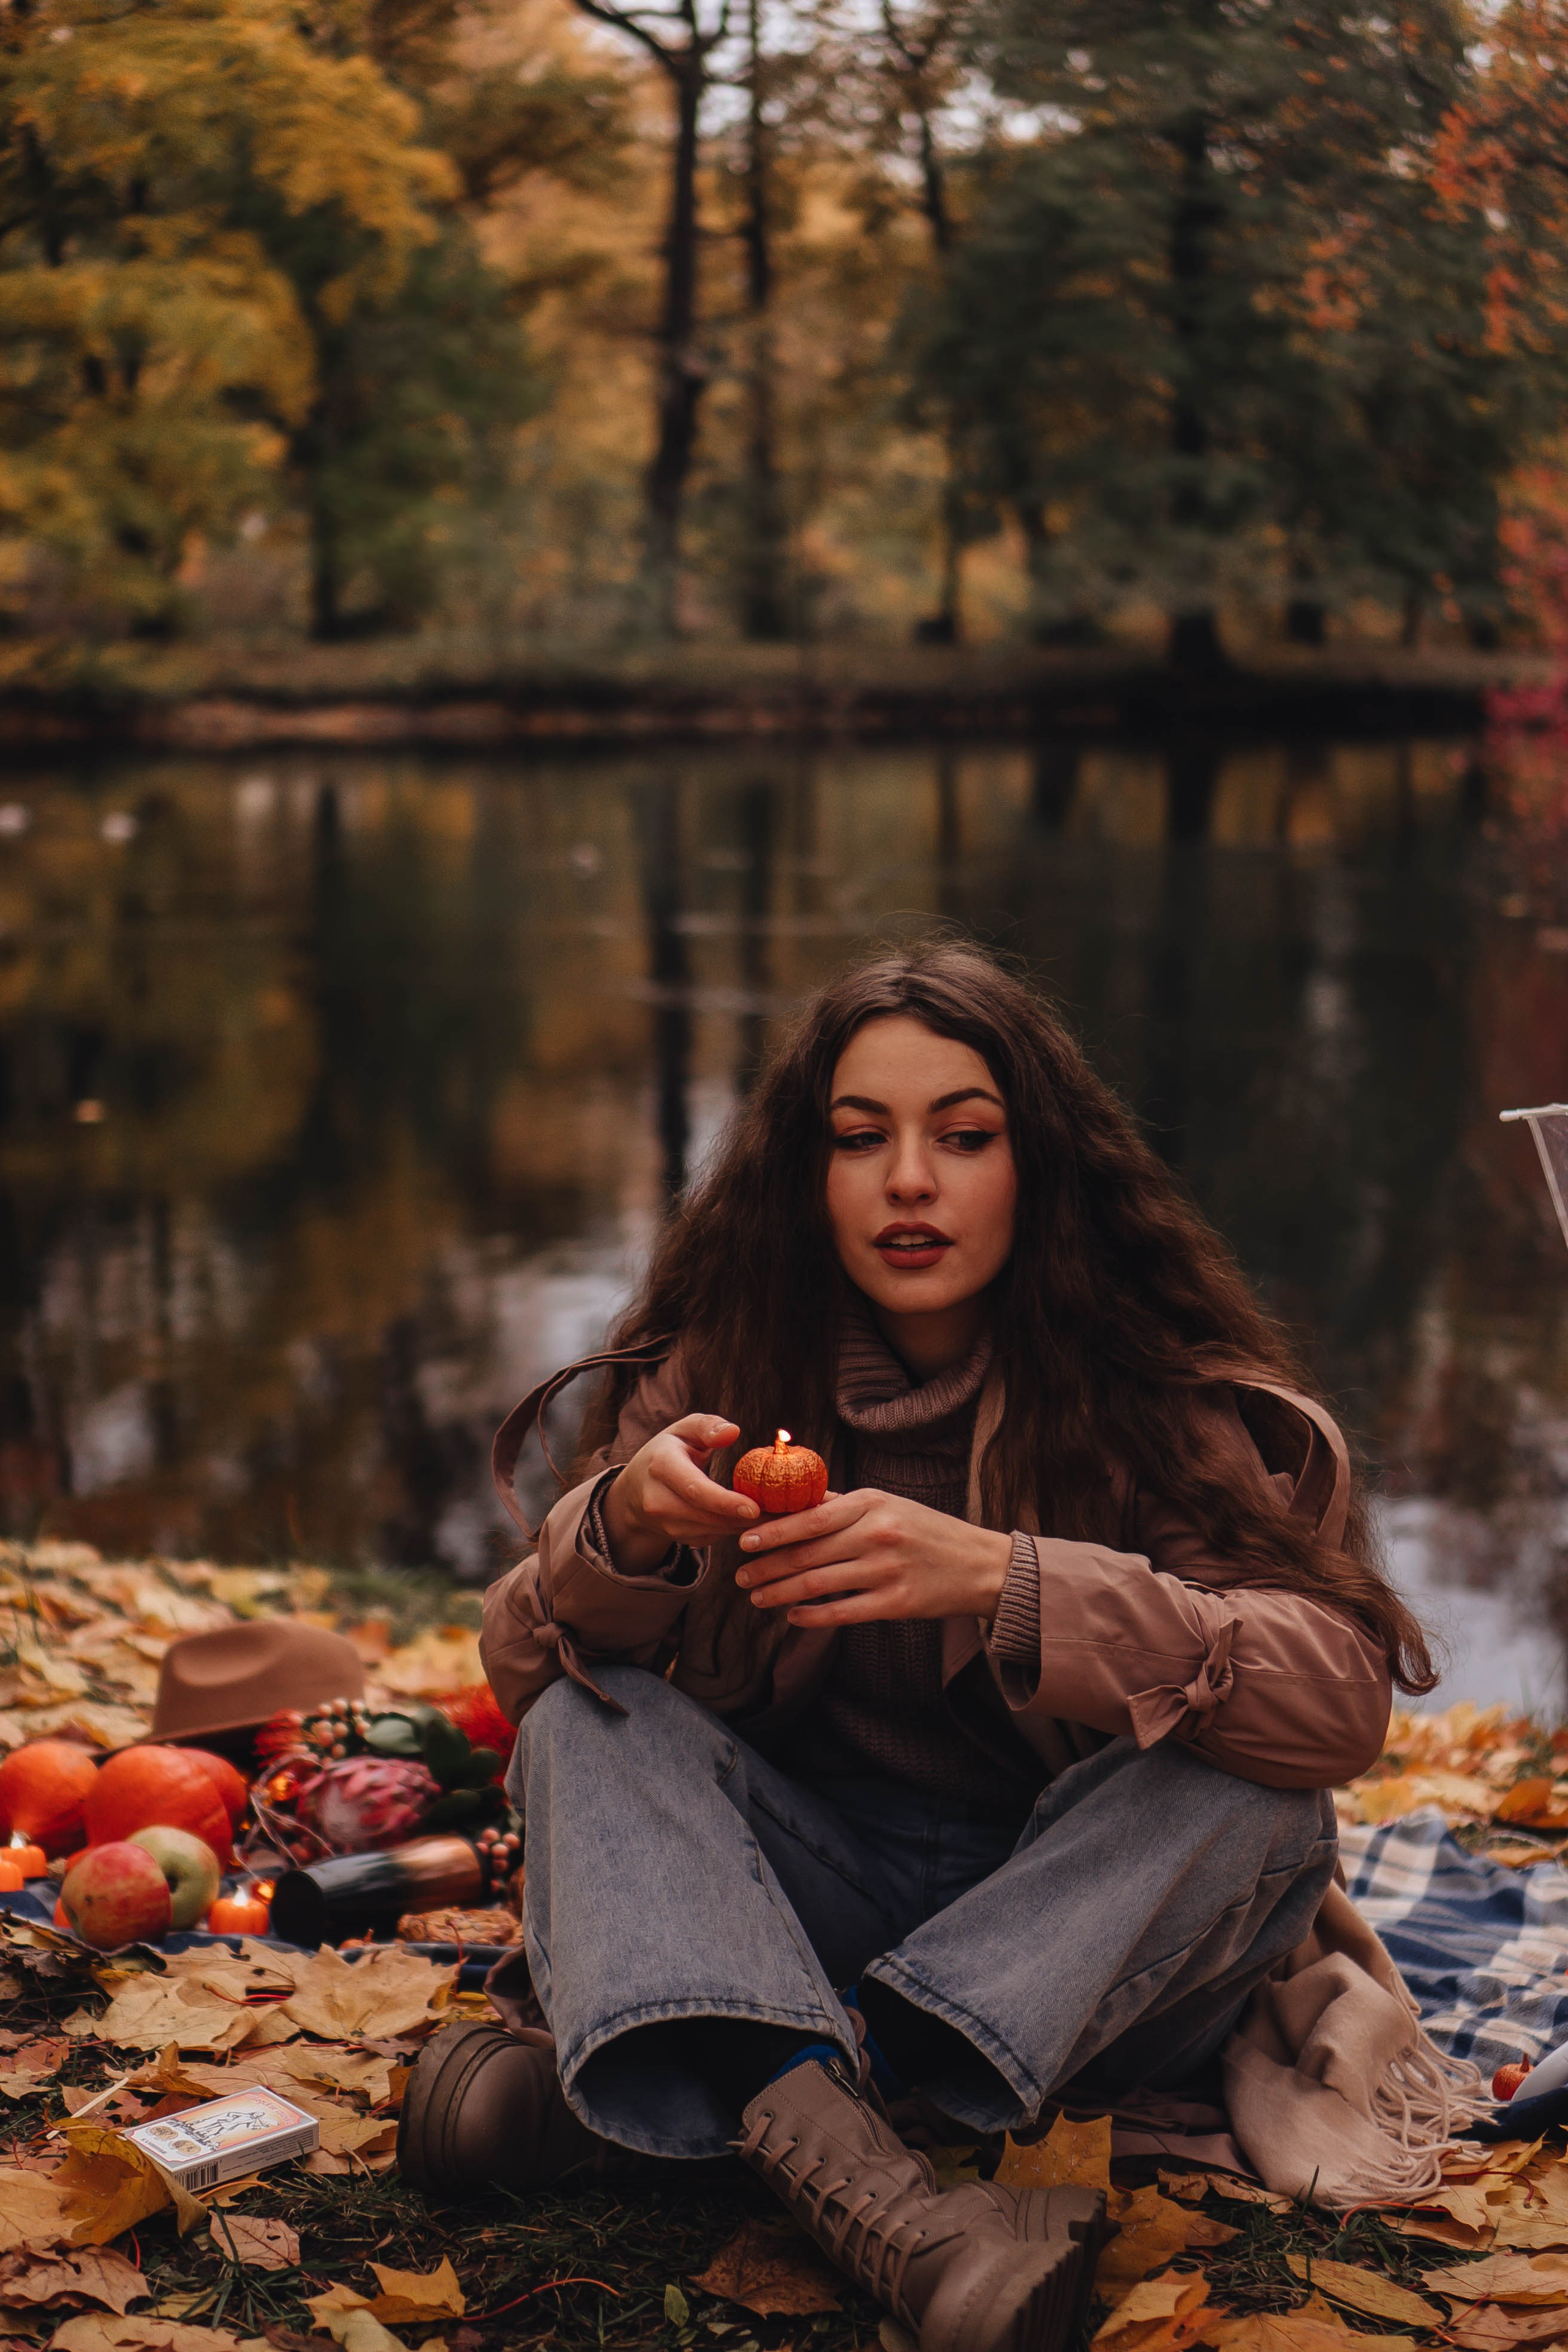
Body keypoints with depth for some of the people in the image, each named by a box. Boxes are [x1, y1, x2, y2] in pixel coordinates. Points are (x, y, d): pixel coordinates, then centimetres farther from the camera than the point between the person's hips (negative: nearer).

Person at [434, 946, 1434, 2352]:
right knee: (590, 1718, -21)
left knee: (1248, 1791, -28)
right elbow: (524, 1668, -9)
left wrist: (999, 1580, -39)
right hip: (800, 1901, 2)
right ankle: (864, 2186, -45)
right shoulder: (725, 1368, -4)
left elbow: (1341, 1694, -26)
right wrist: (623, 1533, -32)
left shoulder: (1173, 1392, -12)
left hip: (1090, 1931, -2)